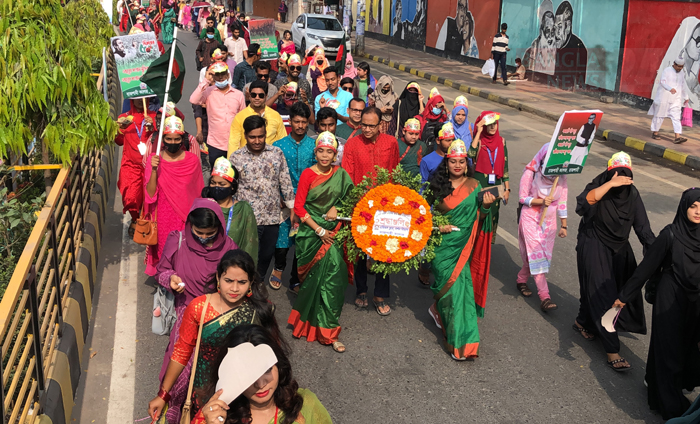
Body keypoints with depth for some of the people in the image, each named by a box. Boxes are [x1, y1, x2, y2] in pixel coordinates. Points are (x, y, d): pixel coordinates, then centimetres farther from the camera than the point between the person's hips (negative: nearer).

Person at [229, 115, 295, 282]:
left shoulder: (277, 153, 1)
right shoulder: (236, 157, -3)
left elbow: (286, 182, 6)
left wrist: (292, 208, 6)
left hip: (272, 216, 3)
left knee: (267, 255, 17)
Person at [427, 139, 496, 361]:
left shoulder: (473, 185, 3)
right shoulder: (438, 186, -2)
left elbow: (479, 218, 5)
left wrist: (486, 207, -14)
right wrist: (437, 226, -10)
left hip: (464, 245, 2)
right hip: (443, 244, -2)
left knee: (462, 283, 0)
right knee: (454, 286, -6)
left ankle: (438, 309, 33)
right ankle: (460, 342, 8)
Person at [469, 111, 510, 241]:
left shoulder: (501, 141, 7)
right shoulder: (479, 140, -3)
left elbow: (504, 166, 10)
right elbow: (471, 154, -26)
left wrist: (507, 188, 7)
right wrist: (478, 132, -19)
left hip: (495, 184, 3)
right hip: (479, 184, -3)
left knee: (493, 214, 8)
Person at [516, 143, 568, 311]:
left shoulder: (561, 176, -1)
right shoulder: (531, 173, -11)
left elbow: (562, 201, 5)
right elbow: (522, 197, -8)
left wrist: (564, 225, 8)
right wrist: (541, 201, -24)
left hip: (549, 220, 4)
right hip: (530, 218, -4)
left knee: (543, 255, 9)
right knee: (537, 254, -9)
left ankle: (521, 279, 34)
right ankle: (545, 297, -10)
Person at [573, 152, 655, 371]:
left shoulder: (632, 194, -4)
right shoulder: (598, 187, -17)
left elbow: (642, 227, -3)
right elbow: (583, 204, -41)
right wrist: (610, 184, -44)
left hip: (620, 249, 6)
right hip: (594, 248, -6)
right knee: (603, 295, -8)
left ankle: (584, 322, 40)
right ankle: (612, 350, -4)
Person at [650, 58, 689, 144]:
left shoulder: (681, 74, 13)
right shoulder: (667, 71, -7)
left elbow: (683, 87, 24)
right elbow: (663, 82, -22)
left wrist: (686, 98, 29)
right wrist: (670, 89, -39)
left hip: (675, 100, 5)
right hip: (664, 98, -5)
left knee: (676, 117, -5)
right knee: (659, 115, 5)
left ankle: (678, 137, -12)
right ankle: (655, 132, 20)